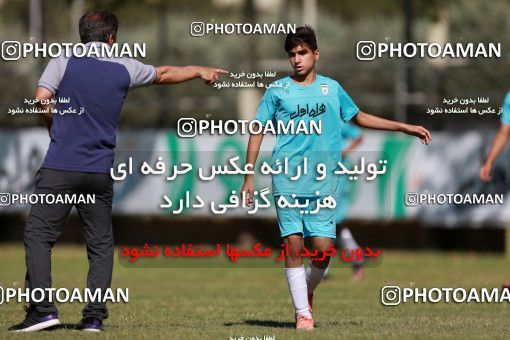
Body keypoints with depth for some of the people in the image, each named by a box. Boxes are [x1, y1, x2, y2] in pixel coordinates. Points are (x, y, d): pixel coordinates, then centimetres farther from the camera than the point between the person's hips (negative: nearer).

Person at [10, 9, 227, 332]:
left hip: (60, 167, -2)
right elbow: (165, 74, 26)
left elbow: (42, 99, -12)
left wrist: (56, 129, 7)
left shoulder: (63, 63, 1)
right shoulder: (124, 68, 9)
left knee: (39, 235, 0)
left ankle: (43, 308, -11)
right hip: (100, 171, 3)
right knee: (101, 244, 11)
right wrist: (200, 71, 43)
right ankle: (94, 316, 5)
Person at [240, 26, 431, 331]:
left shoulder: (331, 88, 11)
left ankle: (306, 292, 25)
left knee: (323, 248, -5)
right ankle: (302, 312, 4)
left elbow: (359, 117, 25)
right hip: (287, 181, -2)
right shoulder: (277, 90, 5)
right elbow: (258, 131, 8)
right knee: (293, 245, -5)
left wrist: (405, 127, 23)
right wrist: (249, 176, 2)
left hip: (323, 183, 2)